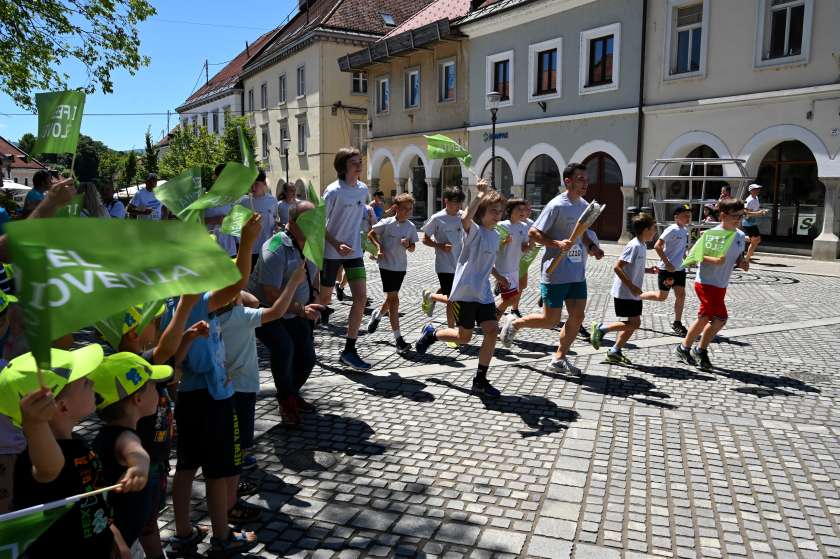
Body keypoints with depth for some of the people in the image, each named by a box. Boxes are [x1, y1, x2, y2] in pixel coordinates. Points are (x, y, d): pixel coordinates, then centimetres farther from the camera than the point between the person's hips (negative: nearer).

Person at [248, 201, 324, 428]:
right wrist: (302, 310, -38)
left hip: (295, 313, 7)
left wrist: (311, 305, 6)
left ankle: (292, 394, 32)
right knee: (283, 347, -30)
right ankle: (286, 401, -7)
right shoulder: (275, 250, -27)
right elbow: (272, 294, -31)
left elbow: (314, 275, 18)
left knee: (307, 358, 2)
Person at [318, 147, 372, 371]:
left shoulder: (363, 189, 3)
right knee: (324, 298, 9)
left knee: (361, 298, -7)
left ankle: (349, 350, 1)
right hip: (331, 252, -5)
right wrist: (337, 244, -22)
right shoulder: (334, 191, -16)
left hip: (354, 251, 5)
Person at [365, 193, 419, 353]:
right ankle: (398, 339, -6)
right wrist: (379, 247, -12)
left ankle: (377, 314, 48)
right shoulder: (387, 223, -8)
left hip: (401, 267, 5)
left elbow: (412, 248, 10)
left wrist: (408, 245, -12)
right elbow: (371, 234, 3)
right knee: (393, 299, -7)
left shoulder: (411, 227, 3)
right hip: (387, 265, -5)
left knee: (391, 298, 14)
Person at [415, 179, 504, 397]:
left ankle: (480, 380, 3)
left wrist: (498, 277, 25)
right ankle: (431, 334, 32)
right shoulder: (473, 230, -12)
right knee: (464, 337, 3)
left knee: (492, 330, -6)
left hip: (484, 293, 7)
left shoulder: (495, 236, 12)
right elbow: (466, 218, -37)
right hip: (465, 291, -7)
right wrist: (480, 194, -35)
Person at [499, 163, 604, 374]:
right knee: (550, 320, -1)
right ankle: (514, 323, 24)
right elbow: (533, 232, -13)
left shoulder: (584, 206, 10)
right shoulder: (557, 206, -14)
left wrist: (591, 246, 5)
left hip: (578, 273, 8)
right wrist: (557, 243, -26)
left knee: (577, 317, 6)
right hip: (556, 274, -7)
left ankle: (559, 358, 20)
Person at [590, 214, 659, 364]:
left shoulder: (642, 246, 10)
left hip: (633, 294, 10)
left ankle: (615, 352, 18)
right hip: (625, 293, -10)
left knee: (633, 323, 10)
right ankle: (601, 328, 2)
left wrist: (648, 270, 8)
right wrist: (632, 286, -24)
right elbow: (617, 267, -24)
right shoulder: (634, 246, -19)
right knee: (634, 323, -9)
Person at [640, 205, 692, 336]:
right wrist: (667, 263, -22)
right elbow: (657, 246, -21)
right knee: (662, 296, 1)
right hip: (666, 268, -7)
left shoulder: (685, 230, 9)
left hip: (679, 269, 7)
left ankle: (677, 323, 12)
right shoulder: (672, 229, -16)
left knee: (681, 295, 2)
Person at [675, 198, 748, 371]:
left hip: (721, 285, 8)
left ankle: (684, 348, 29)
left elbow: (739, 256, 19)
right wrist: (714, 260, -28)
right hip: (706, 283, -8)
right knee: (720, 317, -12)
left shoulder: (740, 236, 6)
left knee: (705, 318, 13)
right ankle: (701, 350, 7)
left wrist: (742, 263, -3)